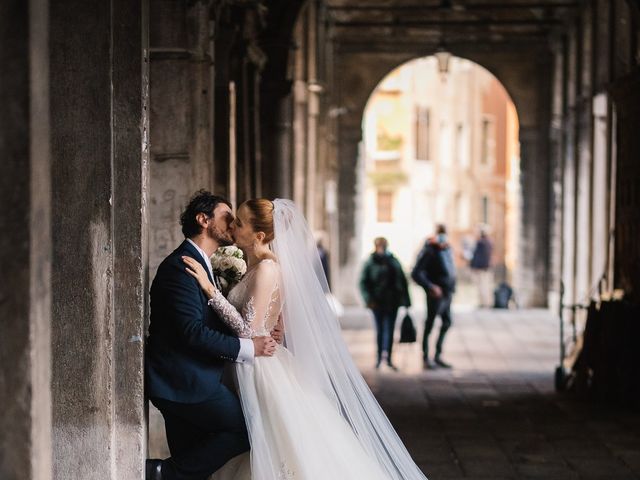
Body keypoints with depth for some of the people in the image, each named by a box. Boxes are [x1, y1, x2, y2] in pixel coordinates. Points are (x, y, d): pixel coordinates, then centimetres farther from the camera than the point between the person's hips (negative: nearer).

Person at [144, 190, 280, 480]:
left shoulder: (198, 264, 17)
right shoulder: (180, 266, -15)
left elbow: (212, 324, 15)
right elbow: (192, 332, -23)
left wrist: (260, 330, 1)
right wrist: (248, 348, -18)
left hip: (181, 381, 10)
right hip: (184, 383, -10)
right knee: (249, 431, -6)